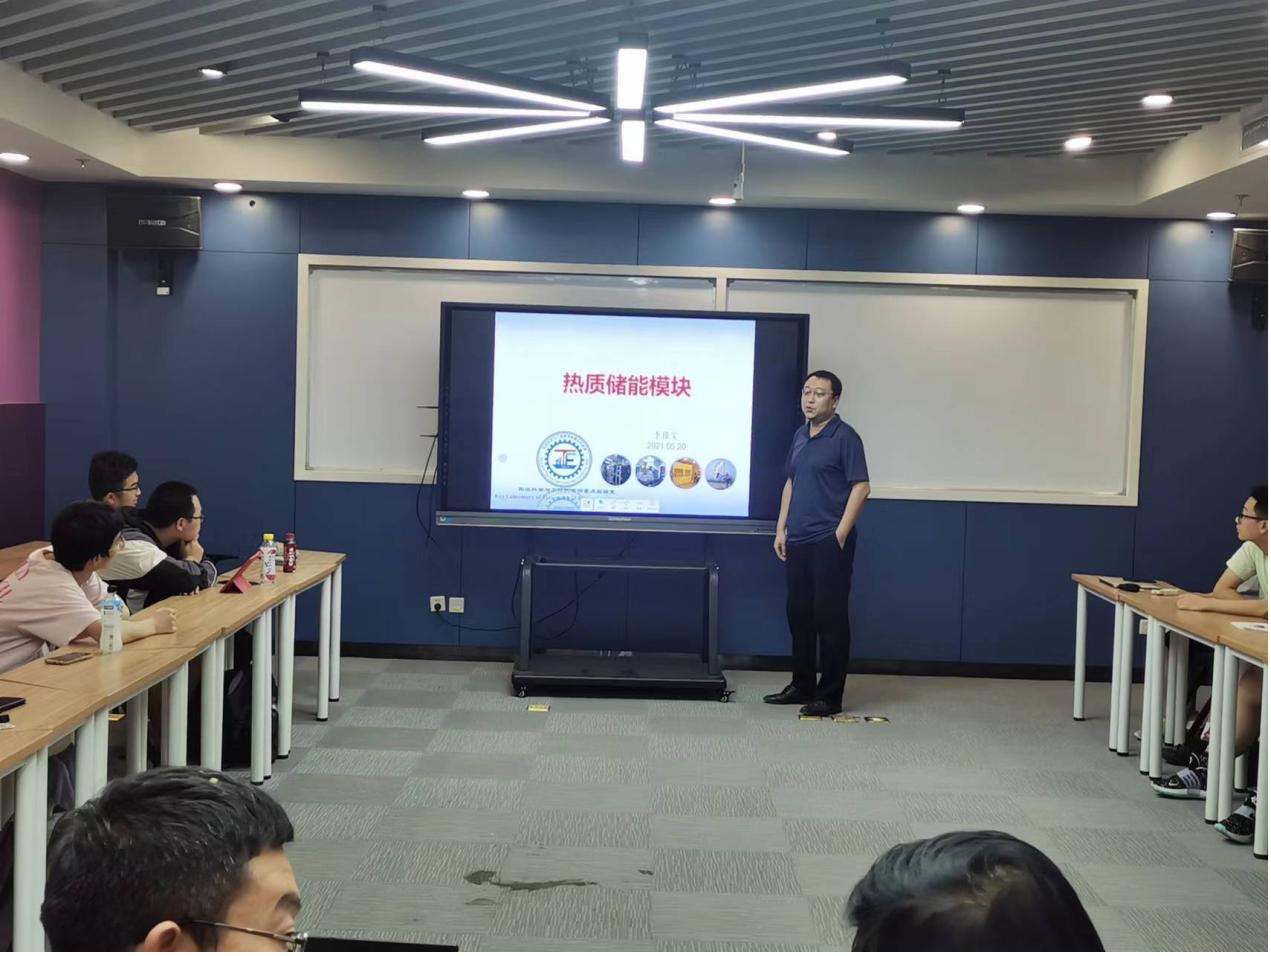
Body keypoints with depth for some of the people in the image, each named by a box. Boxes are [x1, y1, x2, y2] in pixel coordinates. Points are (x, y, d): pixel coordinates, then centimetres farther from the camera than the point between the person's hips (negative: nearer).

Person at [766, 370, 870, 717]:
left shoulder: (845, 437, -8)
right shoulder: (800, 436, 14)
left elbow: (861, 486, -12)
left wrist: (840, 535, -16)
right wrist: (781, 529, 14)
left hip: (829, 542, -8)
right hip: (798, 541, 8)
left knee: (830, 617, -3)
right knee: (798, 613, 13)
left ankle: (830, 697, 4)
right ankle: (802, 686, 25)